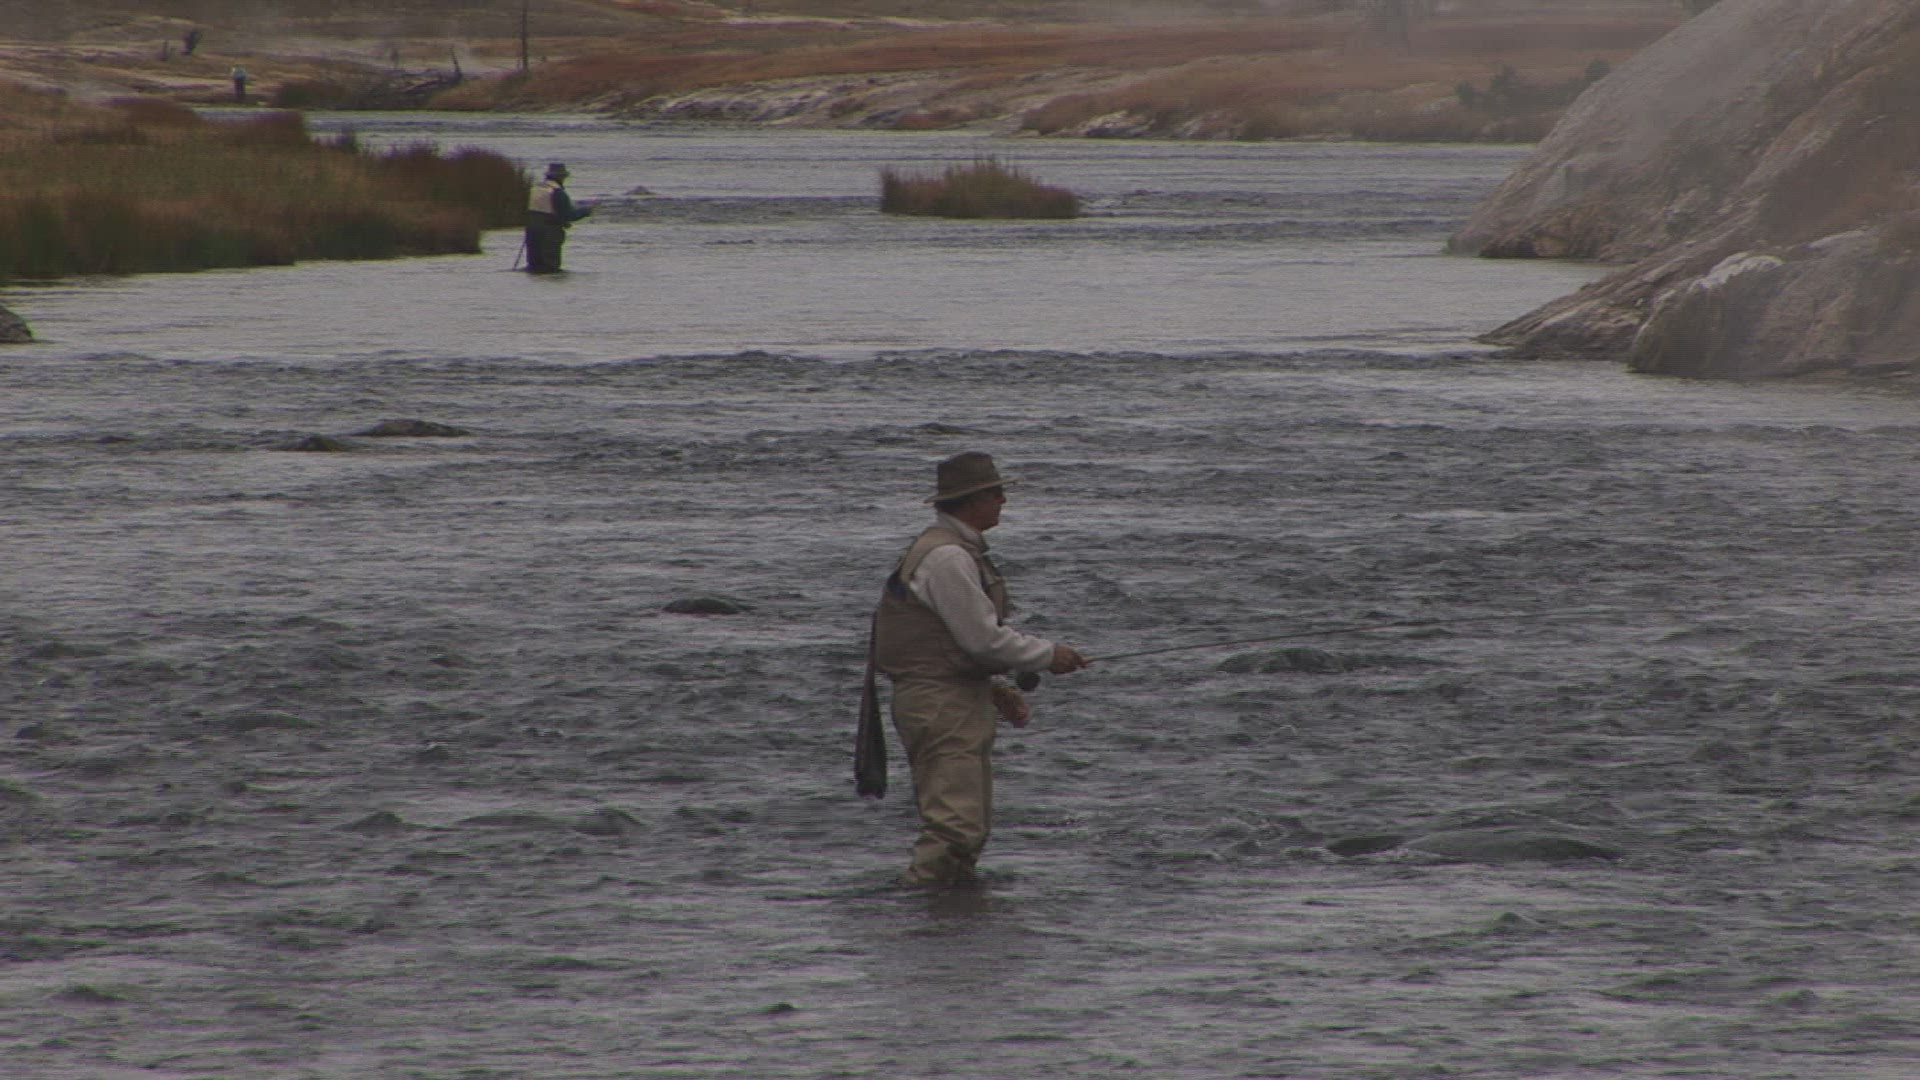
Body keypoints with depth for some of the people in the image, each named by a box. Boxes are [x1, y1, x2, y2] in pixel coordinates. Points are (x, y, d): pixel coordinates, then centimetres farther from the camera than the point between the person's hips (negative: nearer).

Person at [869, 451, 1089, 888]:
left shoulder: (959, 552, 18)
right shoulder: (946, 556, -16)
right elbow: (982, 638, -18)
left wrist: (995, 689, 19)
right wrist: (1047, 656, -6)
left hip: (963, 702, 11)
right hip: (940, 704, -11)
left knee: (973, 828, 12)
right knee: (955, 825, -17)